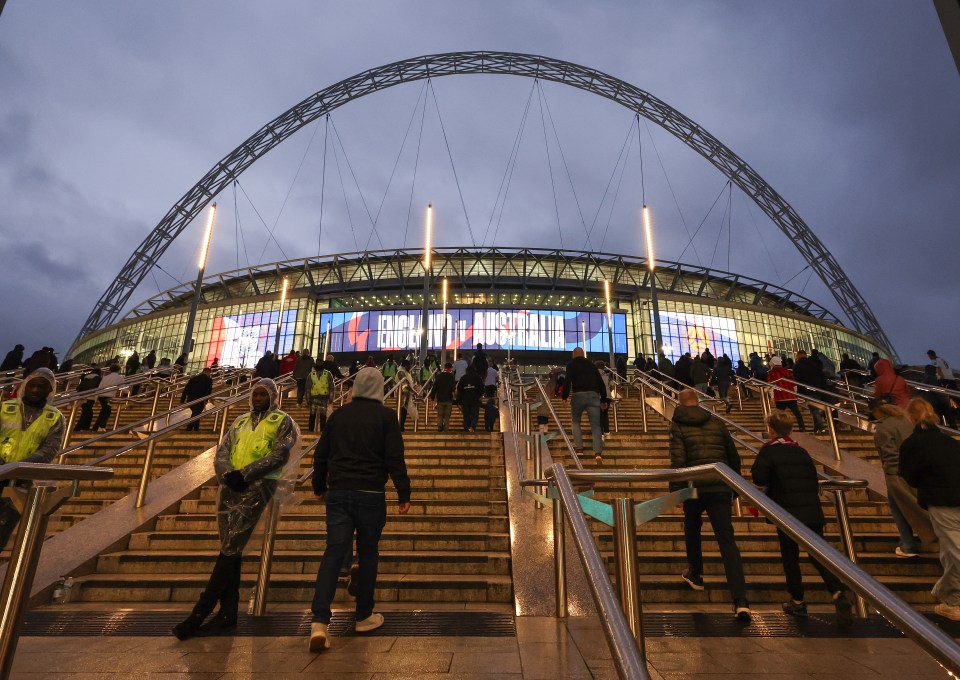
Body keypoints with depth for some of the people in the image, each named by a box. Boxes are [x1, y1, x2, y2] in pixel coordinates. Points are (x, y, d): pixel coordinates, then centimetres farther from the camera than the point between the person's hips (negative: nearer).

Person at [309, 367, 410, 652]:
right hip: (371, 494, -3)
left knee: (333, 553, 4)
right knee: (368, 553, 11)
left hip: (338, 493, 3)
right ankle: (364, 616, 23)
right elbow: (395, 458, -10)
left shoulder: (339, 414, 8)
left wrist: (319, 487, 26)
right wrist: (403, 494, -3)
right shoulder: (385, 416, -4)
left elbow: (321, 454, 13)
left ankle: (319, 622, -6)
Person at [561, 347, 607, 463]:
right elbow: (601, 383, 19)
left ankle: (579, 448, 6)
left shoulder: (571, 365, 9)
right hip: (594, 395, 3)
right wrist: (603, 399, 22)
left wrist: (565, 397, -4)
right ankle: (598, 452, -16)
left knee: (576, 421, 17)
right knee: (595, 425, 0)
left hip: (578, 395, -2)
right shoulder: (591, 365, 21)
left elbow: (567, 381, -6)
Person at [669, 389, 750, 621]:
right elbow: (734, 457, 16)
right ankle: (740, 601, -11)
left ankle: (695, 575, 39)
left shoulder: (678, 426, 0)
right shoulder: (716, 423, 13)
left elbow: (678, 460, -11)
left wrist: (675, 490, -5)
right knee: (727, 541, -2)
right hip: (721, 489, 3)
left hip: (695, 488, -2)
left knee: (692, 530, 24)